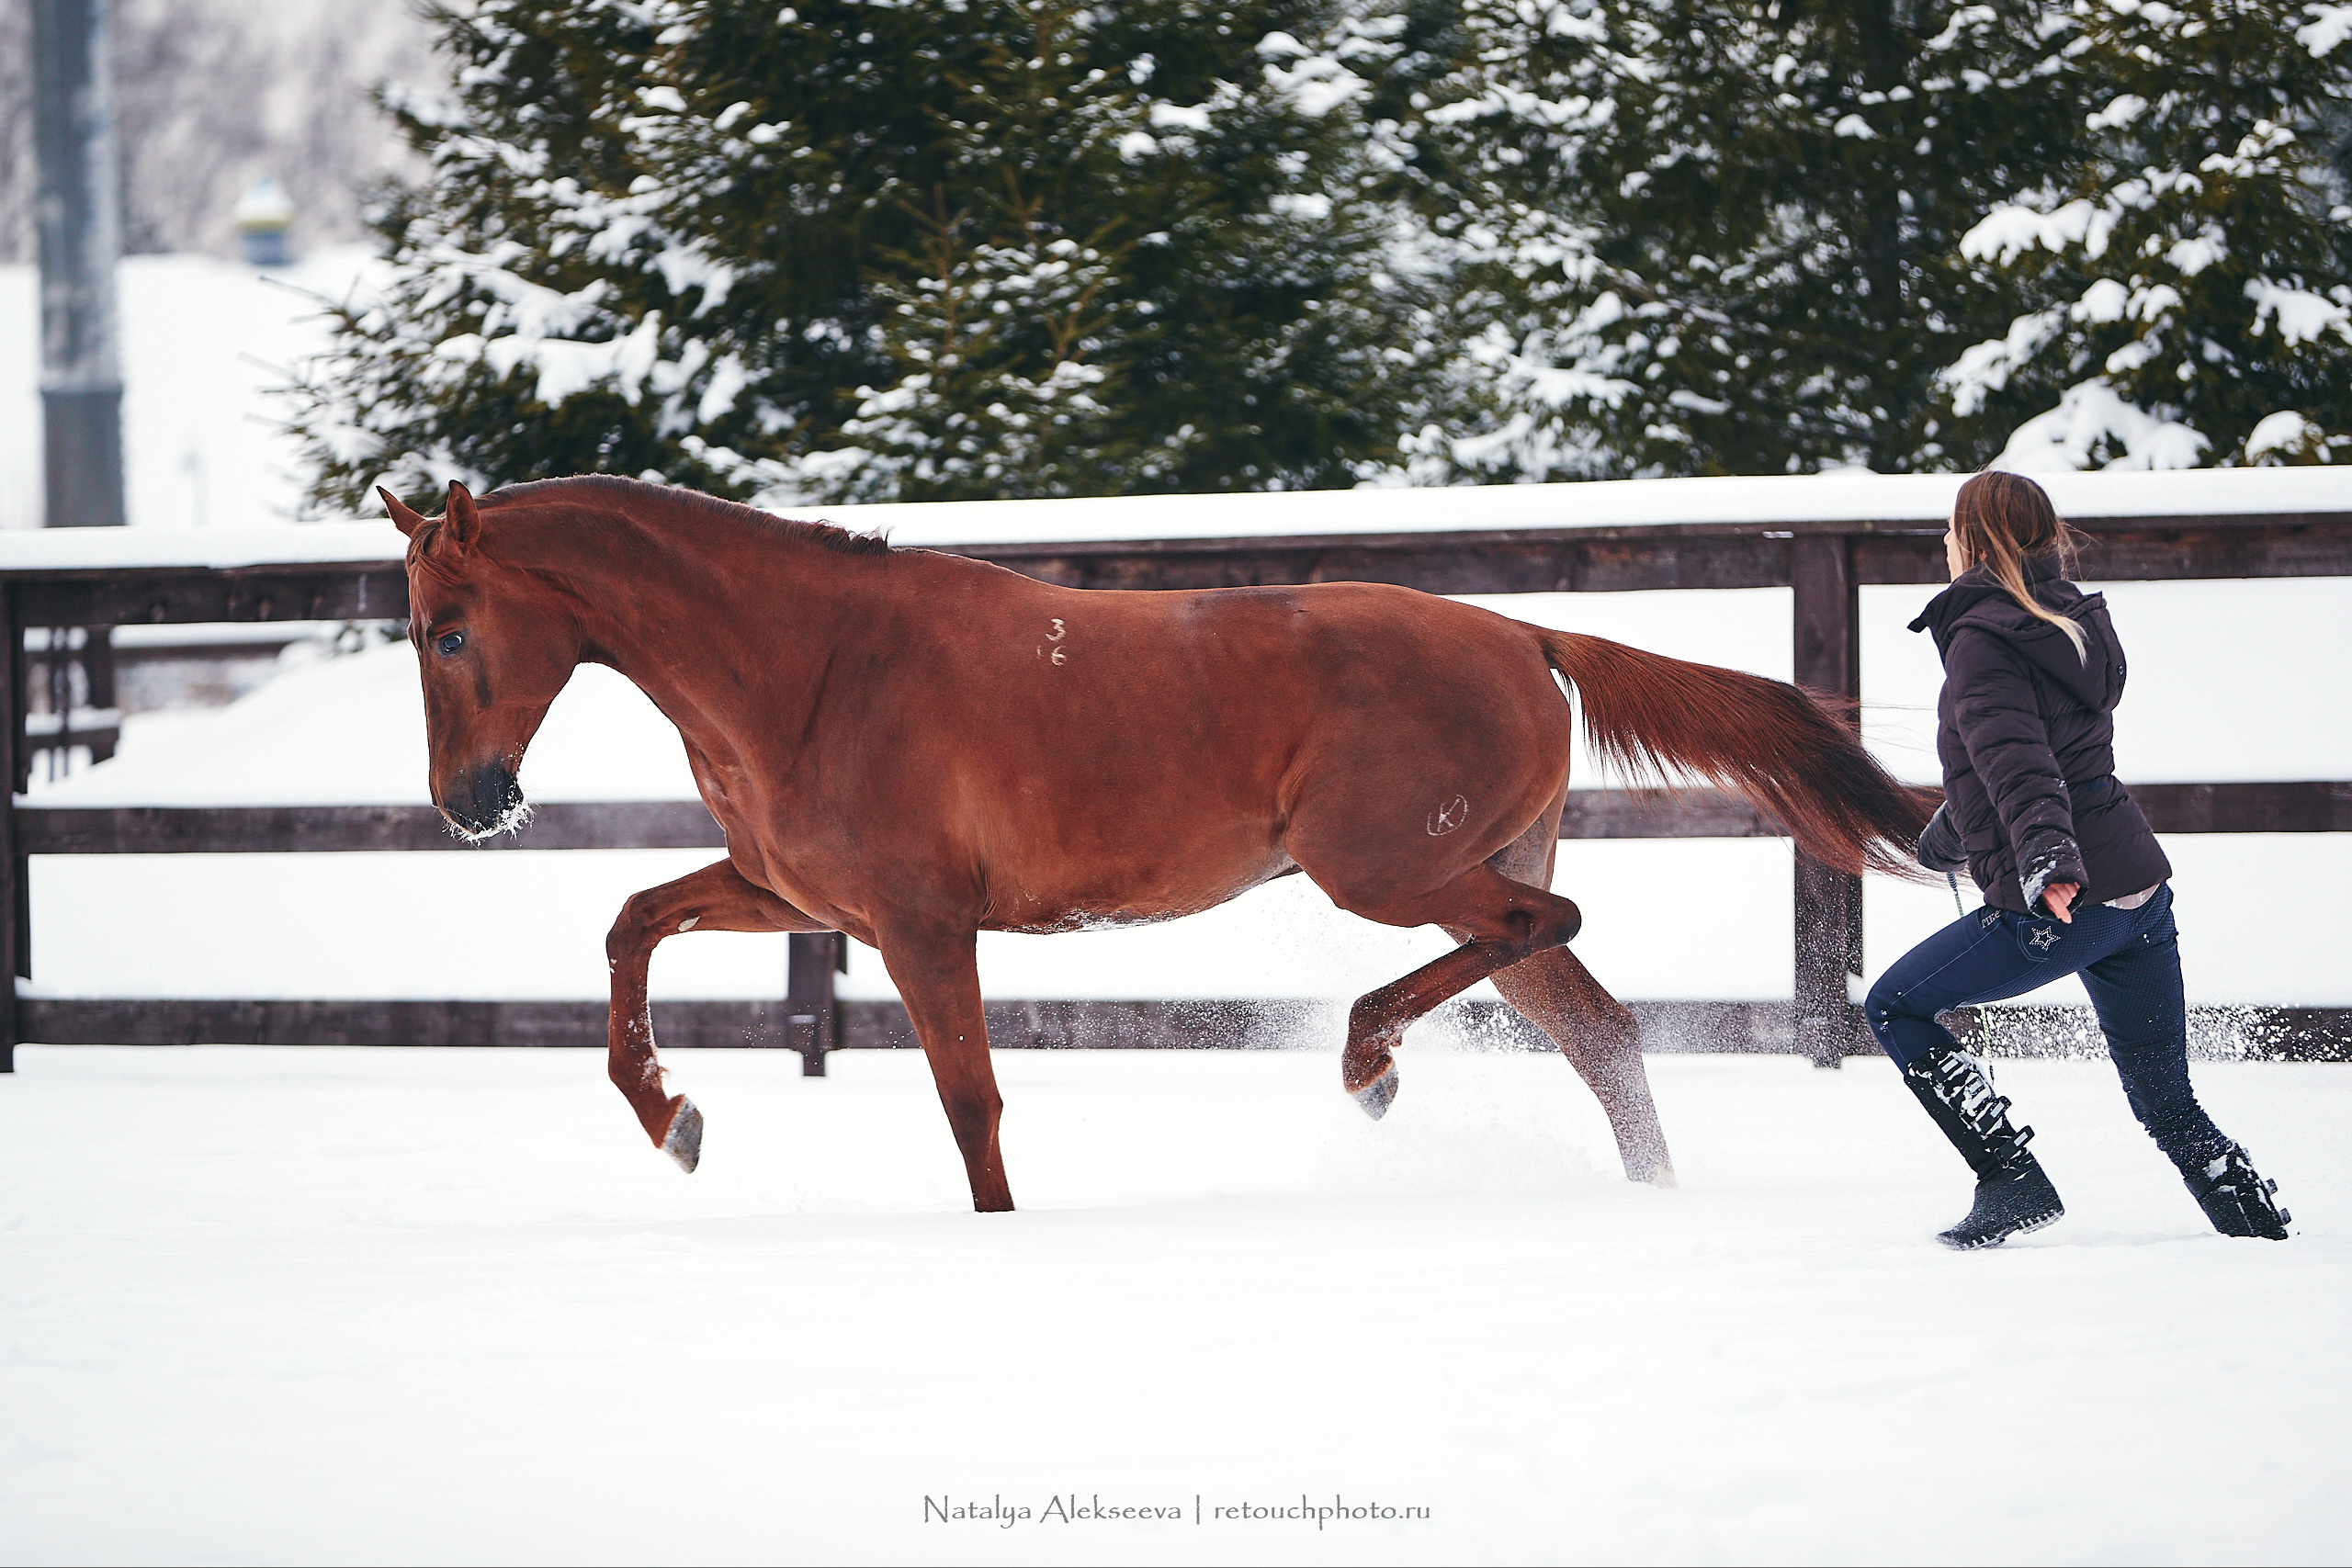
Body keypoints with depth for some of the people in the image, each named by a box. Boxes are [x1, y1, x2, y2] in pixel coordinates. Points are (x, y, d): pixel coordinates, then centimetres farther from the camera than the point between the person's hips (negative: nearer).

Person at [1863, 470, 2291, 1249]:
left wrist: (2044, 861, -41)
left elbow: (2016, 760, -26)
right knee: (2168, 1105, 15)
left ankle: (2013, 1183, 0)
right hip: (2141, 891, 8)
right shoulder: (2071, 625, 18)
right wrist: (1944, 839, 44)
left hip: (2062, 903, -8)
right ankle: (2268, 1237, 5)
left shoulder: (1982, 640, -9)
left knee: (1895, 1009, 8)